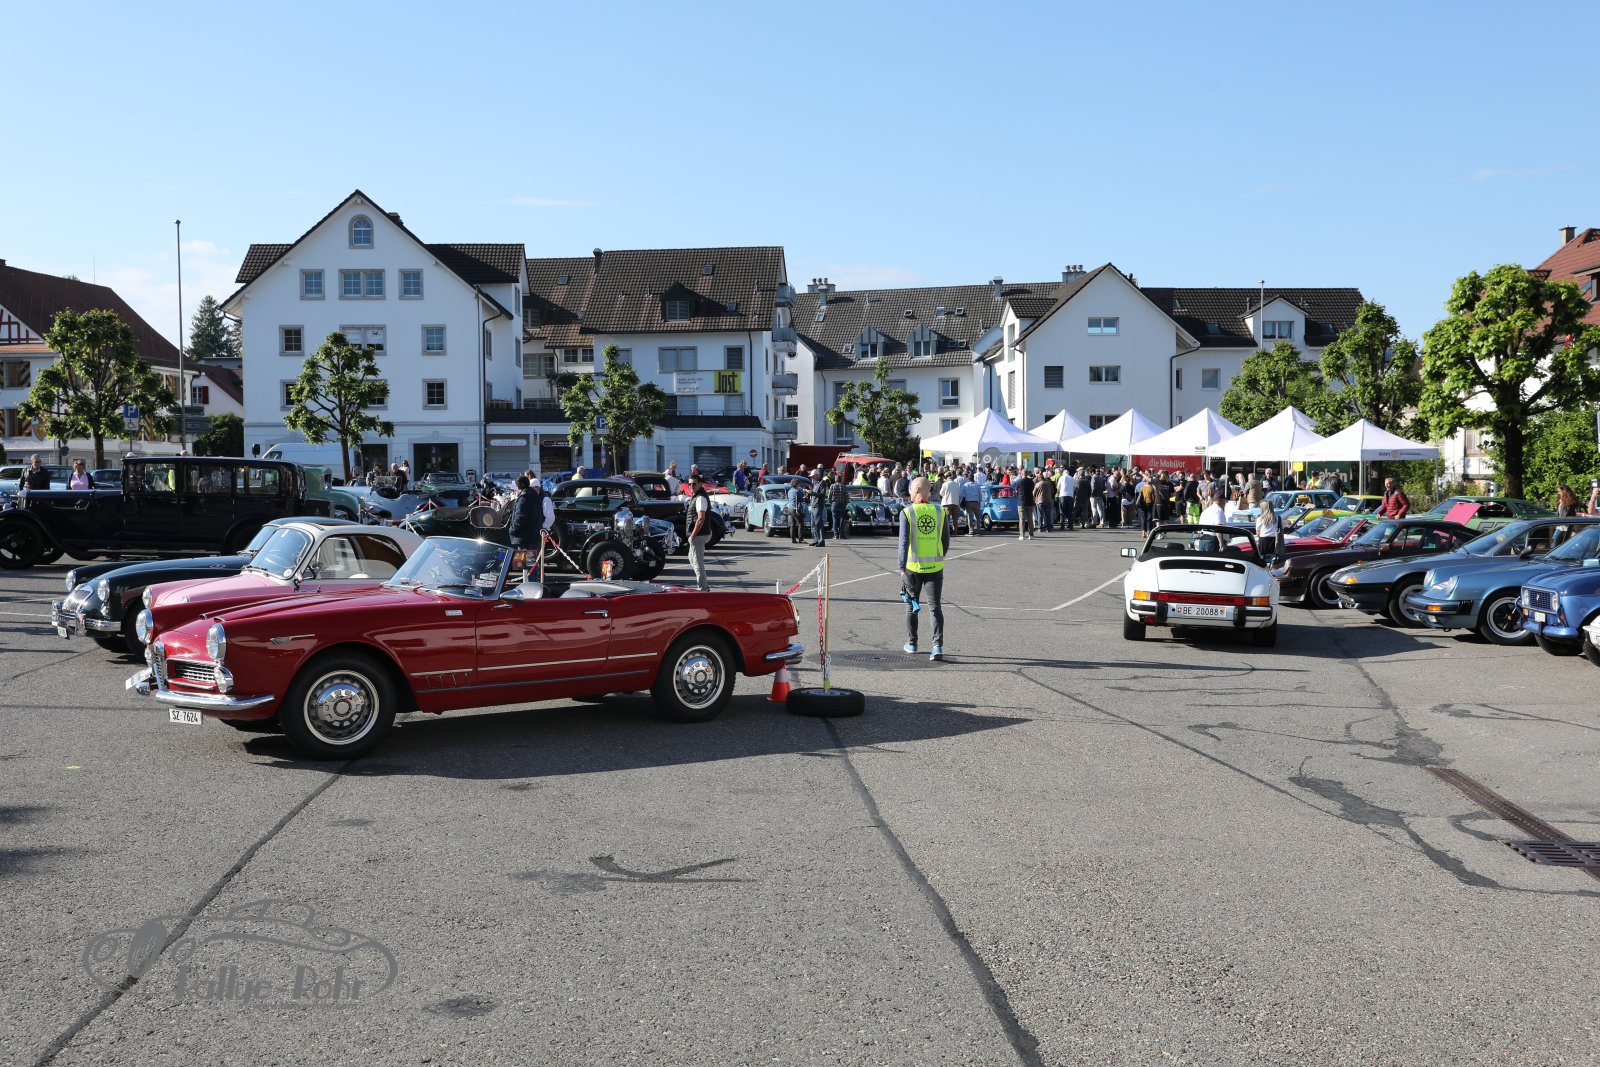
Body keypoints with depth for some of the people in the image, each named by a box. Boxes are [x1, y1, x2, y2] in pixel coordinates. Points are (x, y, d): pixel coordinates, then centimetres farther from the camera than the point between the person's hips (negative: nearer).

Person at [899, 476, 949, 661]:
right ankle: (938, 646, -9)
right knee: (935, 607, 2)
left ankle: (911, 644, 24)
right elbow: (946, 542, 7)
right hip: (935, 568, 1)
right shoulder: (940, 513, 1)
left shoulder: (907, 513, -7)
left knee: (912, 606, 15)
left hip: (913, 567, -1)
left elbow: (904, 542, -12)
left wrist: (902, 567, -12)